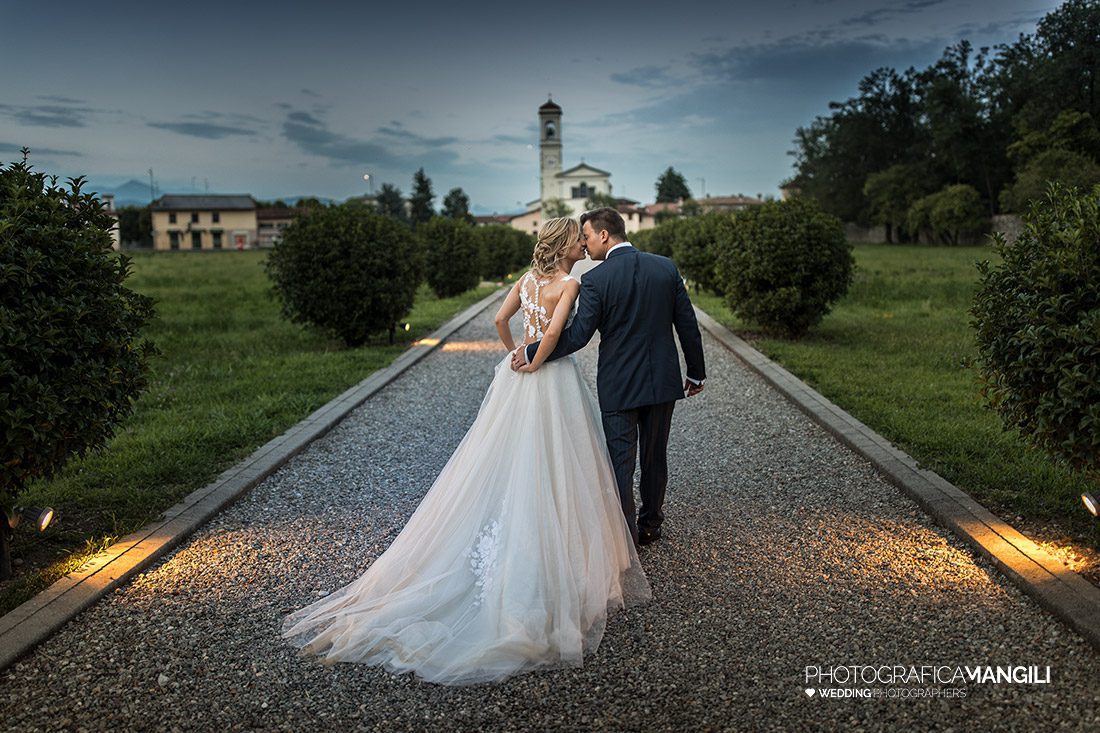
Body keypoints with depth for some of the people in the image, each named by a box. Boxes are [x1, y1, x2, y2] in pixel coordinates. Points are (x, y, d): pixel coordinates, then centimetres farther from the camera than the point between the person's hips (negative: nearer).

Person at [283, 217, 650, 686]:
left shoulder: (527, 279, 8)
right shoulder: (569, 284, -12)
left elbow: (500, 320, 8)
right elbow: (554, 331, -24)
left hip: (517, 381, 7)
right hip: (553, 382, -7)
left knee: (504, 466, 12)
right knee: (550, 474, 0)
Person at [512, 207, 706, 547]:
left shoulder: (595, 279, -14)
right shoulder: (666, 267, -1)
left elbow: (577, 335, -15)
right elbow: (688, 325, 2)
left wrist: (532, 353, -3)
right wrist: (696, 372, 12)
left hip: (618, 386, -4)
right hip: (663, 380, 5)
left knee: (621, 462, 7)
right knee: (655, 457, 18)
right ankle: (650, 525, 34)